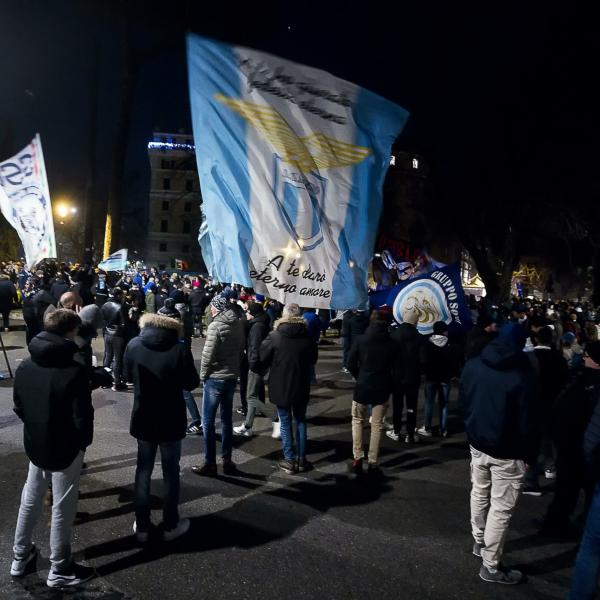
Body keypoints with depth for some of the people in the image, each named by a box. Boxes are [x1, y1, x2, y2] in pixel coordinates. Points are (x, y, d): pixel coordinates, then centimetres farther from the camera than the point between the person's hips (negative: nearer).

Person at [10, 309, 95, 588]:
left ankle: (20, 557, 39)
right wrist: (85, 441, -3)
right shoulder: (74, 371, -25)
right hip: (65, 448, -6)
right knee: (62, 508, 8)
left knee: (30, 499, 23)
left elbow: (18, 407, 7)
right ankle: (59, 570, 23)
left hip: (34, 443, 7)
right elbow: (83, 417, -22)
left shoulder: (25, 366, -4)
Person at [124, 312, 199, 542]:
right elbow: (191, 383, -8)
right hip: (171, 420, -2)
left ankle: (142, 526, 23)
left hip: (143, 418, 3)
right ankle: (170, 526, 23)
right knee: (171, 472, 12)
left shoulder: (133, 345, -8)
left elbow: (129, 376, 8)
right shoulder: (179, 348, -18)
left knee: (143, 470, 16)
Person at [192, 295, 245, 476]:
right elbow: (241, 349, 7)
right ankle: (227, 461, 23)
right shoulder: (239, 324, 2)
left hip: (215, 378, -7)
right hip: (232, 376, 7)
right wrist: (234, 367, 14)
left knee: (208, 421, 4)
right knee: (227, 419, 16)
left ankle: (210, 463, 9)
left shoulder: (215, 326, -18)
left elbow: (208, 354, -19)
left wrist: (203, 374, -4)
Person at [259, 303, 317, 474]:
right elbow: (313, 359, 6)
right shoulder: (307, 337, -5)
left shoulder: (275, 336, -15)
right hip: (301, 386, 2)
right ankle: (301, 459, 19)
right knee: (300, 421, 16)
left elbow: (263, 358, -8)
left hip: (280, 386, -2)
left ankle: (289, 460, 11)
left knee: (285, 422, 9)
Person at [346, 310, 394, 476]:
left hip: (362, 386, -1)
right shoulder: (391, 343, -5)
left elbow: (350, 364, -7)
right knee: (377, 425, 10)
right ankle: (372, 462, 10)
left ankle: (357, 458, 8)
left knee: (357, 421, 17)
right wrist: (383, 379, 10)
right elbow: (394, 365, -3)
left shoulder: (360, 340, -8)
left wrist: (360, 377, 9)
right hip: (382, 388, 1)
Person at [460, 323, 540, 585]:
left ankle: (479, 542, 40)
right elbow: (528, 420, -16)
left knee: (479, 494, 23)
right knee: (501, 508, 4)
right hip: (508, 452, -6)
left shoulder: (472, 365, 1)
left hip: (477, 443, 7)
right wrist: (531, 453, -3)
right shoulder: (522, 375, -20)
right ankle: (490, 566, 13)